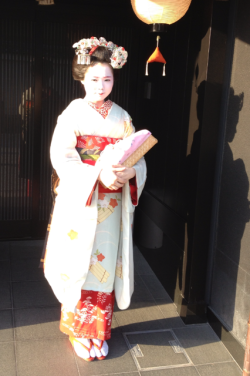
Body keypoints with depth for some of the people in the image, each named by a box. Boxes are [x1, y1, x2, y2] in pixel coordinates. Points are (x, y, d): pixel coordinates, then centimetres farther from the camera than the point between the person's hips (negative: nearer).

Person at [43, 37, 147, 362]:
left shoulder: (122, 117, 9)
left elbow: (139, 158, 6)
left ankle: (99, 332, 24)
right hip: (80, 203, -3)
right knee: (81, 265, 2)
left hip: (112, 205, 3)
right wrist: (98, 175, -25)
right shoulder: (73, 114, -2)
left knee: (106, 264, 8)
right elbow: (61, 158, -12)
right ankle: (80, 331, 21)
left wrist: (129, 173, -17)